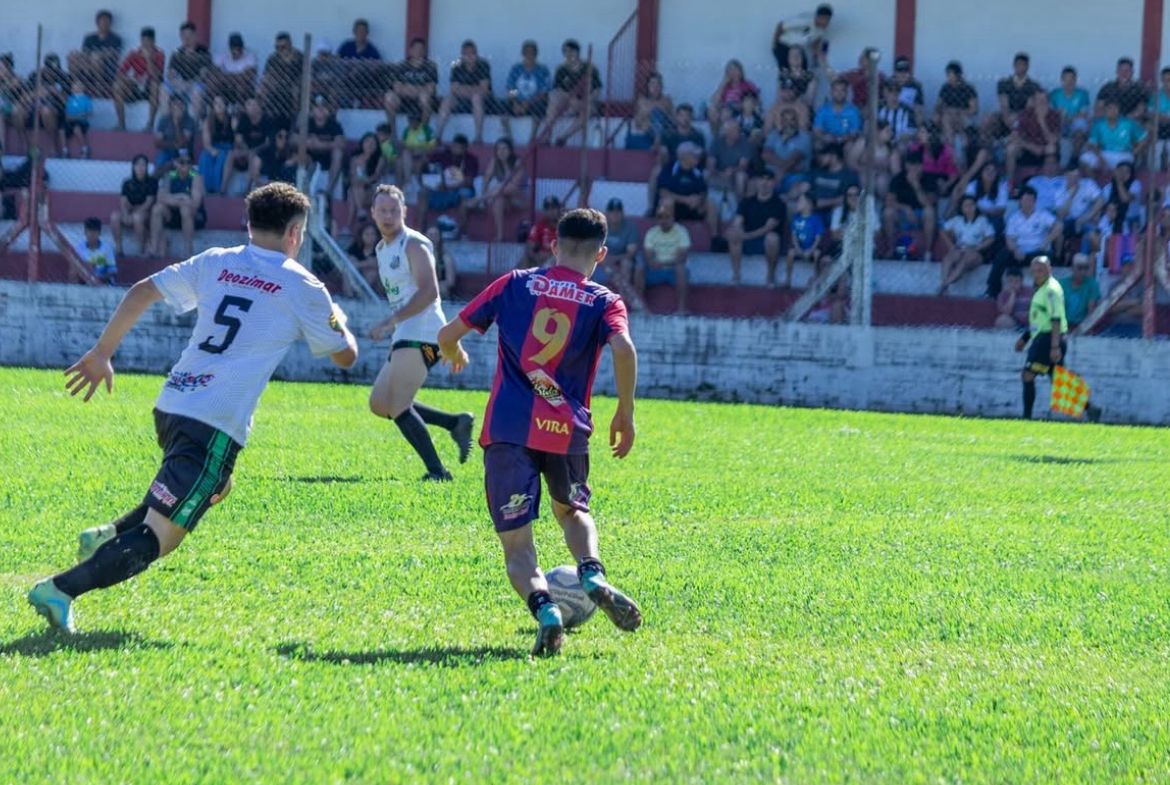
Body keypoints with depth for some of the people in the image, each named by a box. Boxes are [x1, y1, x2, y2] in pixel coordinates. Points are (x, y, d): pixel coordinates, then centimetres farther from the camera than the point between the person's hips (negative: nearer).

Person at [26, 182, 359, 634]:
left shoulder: (215, 263, 14)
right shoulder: (303, 287, 2)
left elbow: (142, 292, 11)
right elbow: (345, 356, 12)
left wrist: (101, 354, 18)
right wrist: (339, 323, 33)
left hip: (170, 407, 7)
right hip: (217, 426, -7)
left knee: (213, 488, 35)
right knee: (157, 540, -8)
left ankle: (109, 537, 21)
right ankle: (61, 590, -26)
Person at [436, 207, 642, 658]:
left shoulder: (516, 284, 10)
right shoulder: (604, 302, 5)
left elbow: (448, 335, 11)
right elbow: (623, 350, -16)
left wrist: (455, 356, 35)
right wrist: (625, 413, -3)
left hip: (507, 429, 0)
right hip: (567, 430, 0)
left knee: (516, 544, 3)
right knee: (572, 509, 28)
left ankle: (543, 606, -26)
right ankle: (592, 574, -1)